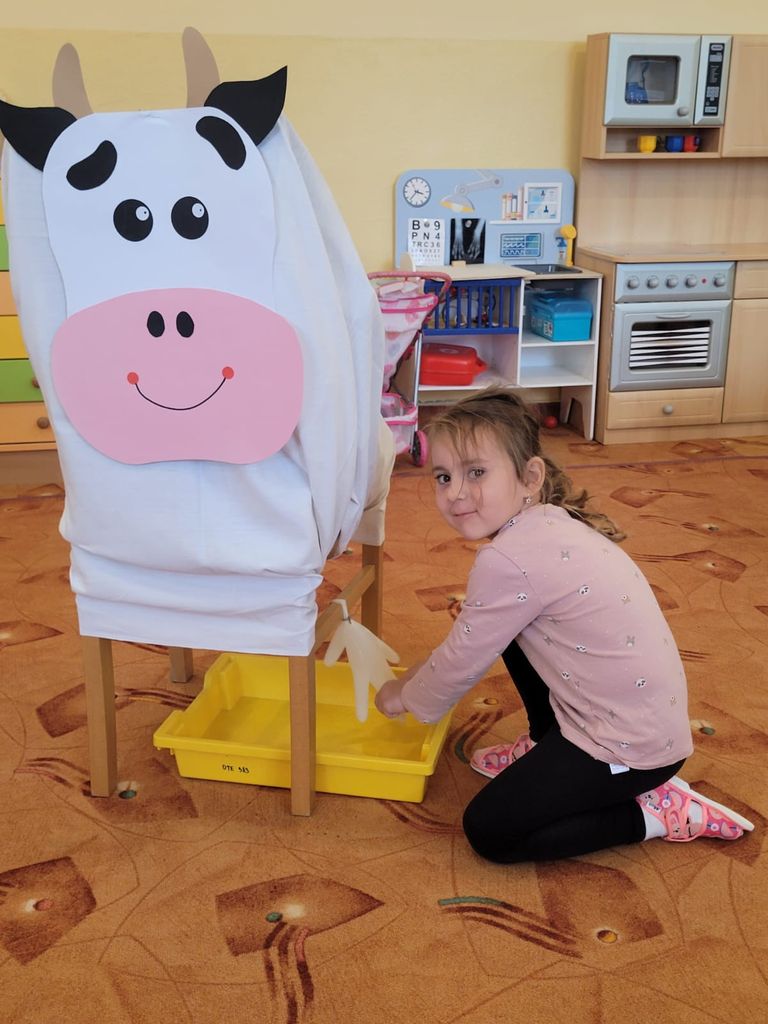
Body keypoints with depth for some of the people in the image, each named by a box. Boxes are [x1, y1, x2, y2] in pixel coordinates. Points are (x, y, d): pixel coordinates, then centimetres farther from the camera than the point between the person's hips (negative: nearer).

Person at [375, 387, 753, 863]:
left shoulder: (509, 561, -26)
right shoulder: (549, 521, 2)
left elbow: (463, 662, -11)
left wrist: (409, 696, 8)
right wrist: (428, 675, 17)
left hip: (633, 748, -9)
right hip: (648, 713, 9)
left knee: (488, 831, -2)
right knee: (513, 629, 15)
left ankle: (658, 813, 3)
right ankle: (548, 748, 26)